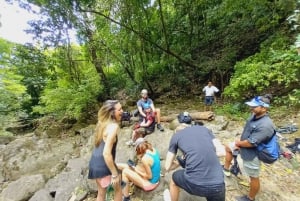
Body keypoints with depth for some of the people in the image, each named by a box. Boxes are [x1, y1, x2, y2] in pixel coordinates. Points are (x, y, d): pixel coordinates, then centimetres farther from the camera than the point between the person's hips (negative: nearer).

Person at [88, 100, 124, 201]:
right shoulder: (114, 126, -25)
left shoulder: (102, 122, 1)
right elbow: (107, 153, -28)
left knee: (101, 191, 29)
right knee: (118, 189, 22)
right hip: (103, 165, -7)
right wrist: (115, 174, -19)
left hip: (94, 162, 7)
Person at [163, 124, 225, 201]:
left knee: (174, 177, 31)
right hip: (217, 183, 3)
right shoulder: (204, 128, 16)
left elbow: (167, 167, 12)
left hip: (194, 182, -2)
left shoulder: (176, 136, 9)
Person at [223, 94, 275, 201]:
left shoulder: (265, 125, -34)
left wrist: (238, 143, -11)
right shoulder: (255, 115, -7)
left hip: (252, 154, -8)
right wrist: (239, 142, -2)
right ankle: (226, 169, 44)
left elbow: (251, 143, -29)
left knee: (254, 177, 14)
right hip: (243, 145, 9)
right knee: (228, 148, 25)